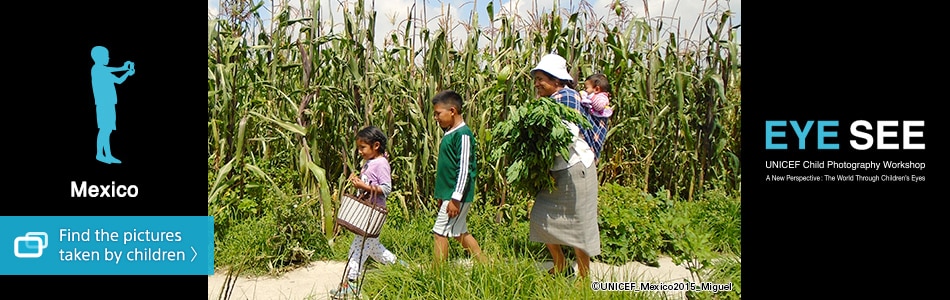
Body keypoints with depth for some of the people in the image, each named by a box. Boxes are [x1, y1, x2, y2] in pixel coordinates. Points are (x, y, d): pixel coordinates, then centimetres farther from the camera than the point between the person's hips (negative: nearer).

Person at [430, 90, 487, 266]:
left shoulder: (463, 134, -16)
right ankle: (486, 265, 24)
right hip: (448, 193, 10)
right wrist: (442, 195, 21)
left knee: (440, 233, -6)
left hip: (456, 195, -10)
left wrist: (455, 198, -21)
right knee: (461, 233, 15)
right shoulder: (450, 133, 13)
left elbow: (464, 169, -20)